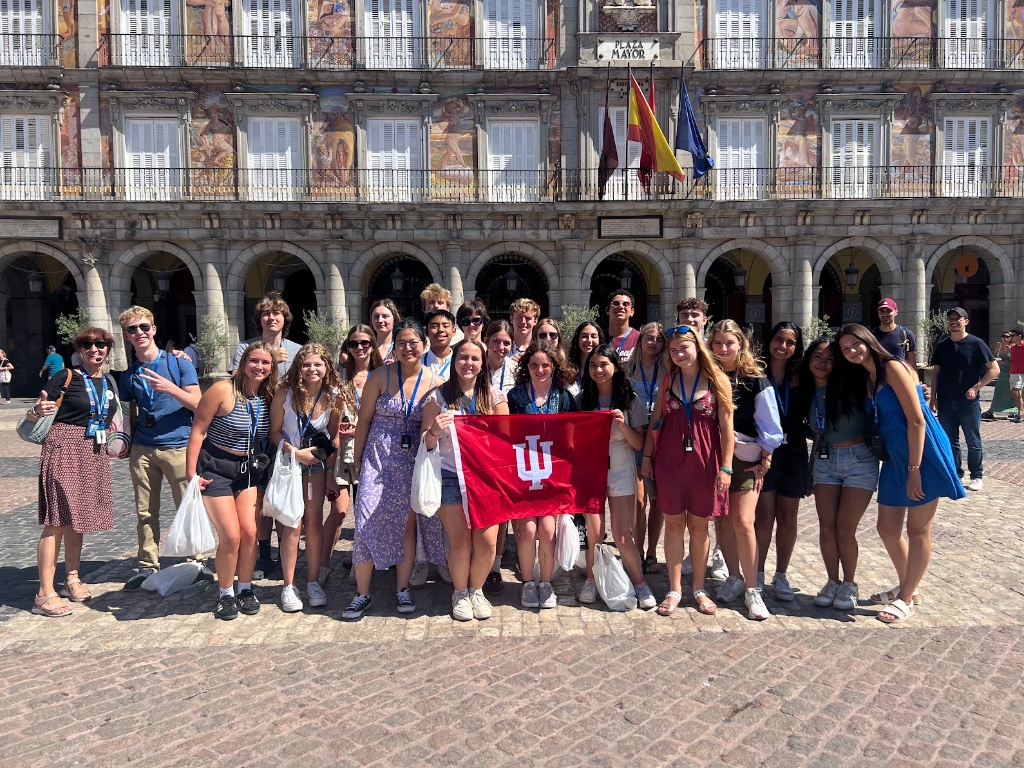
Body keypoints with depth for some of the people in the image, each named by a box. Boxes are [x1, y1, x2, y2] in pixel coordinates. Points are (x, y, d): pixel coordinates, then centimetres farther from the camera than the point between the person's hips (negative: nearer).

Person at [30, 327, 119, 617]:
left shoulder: (110, 382, 12)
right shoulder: (65, 377, -5)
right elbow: (31, 415, -8)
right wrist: (38, 411, -28)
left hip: (95, 454, 6)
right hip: (65, 449, -6)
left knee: (78, 518, 14)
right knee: (57, 521, -8)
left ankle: (72, 579, 25)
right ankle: (45, 594, -4)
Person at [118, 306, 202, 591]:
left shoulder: (178, 363, 0)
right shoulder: (129, 375, 12)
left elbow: (198, 405, -6)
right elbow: (131, 415, 21)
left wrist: (169, 388, -19)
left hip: (178, 447, -4)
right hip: (142, 450, 4)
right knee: (145, 513, 8)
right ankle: (147, 566, 19)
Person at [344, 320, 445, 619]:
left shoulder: (435, 383, -2)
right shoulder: (381, 376, -4)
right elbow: (364, 419, 1)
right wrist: (357, 458, 2)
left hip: (415, 462, 1)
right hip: (379, 458, -1)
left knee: (408, 524, 7)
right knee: (369, 522, -5)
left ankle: (403, 590, 21)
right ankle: (362, 593, 9)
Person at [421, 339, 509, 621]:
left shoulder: (493, 395, 3)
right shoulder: (439, 396, 0)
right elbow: (426, 444, 2)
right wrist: (434, 431, -19)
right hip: (450, 477, -1)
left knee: (487, 541, -7)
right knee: (461, 542, -3)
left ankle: (476, 590, 21)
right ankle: (460, 593, 24)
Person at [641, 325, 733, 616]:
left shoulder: (718, 380, -3)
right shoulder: (668, 380, 5)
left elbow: (726, 426, -5)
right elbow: (655, 421, 9)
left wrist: (726, 467, -8)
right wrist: (646, 456, 6)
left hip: (704, 461, -2)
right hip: (669, 460, 2)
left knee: (699, 525, 8)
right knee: (673, 523, 6)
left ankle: (699, 588, 23)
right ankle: (674, 590, 16)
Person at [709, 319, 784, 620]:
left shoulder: (755, 379, -5)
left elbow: (770, 426, -2)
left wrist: (764, 461, -4)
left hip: (746, 458, -3)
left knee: (743, 521, -10)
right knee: (722, 519, 8)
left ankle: (752, 590, 2)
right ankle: (734, 577, 26)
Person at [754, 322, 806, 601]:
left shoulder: (799, 377, 6)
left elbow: (805, 415, 8)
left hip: (793, 453, 3)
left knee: (788, 517, 8)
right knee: (764, 516, -4)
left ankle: (781, 576, 21)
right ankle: (757, 575, 10)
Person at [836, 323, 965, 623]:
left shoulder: (892, 367, -13)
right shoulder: (864, 379, 11)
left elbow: (916, 419, -18)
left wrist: (914, 469, -20)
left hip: (922, 455, -8)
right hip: (894, 458, 8)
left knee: (917, 530, 3)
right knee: (887, 529, 13)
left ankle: (906, 599, 14)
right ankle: (907, 587, 33)